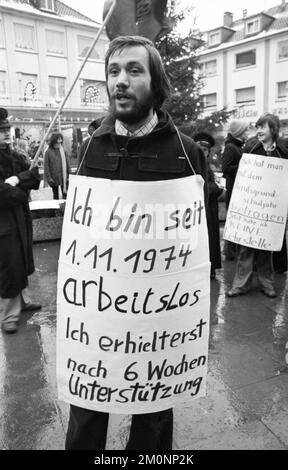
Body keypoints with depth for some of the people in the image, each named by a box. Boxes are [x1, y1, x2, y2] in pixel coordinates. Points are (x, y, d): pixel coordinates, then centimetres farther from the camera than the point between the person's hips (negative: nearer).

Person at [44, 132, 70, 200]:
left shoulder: (63, 151, 4)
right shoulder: (48, 152, -3)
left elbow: (67, 164, 7)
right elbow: (46, 166, -4)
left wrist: (69, 175, 2)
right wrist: (48, 177, -9)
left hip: (63, 177, 1)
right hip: (54, 178, -1)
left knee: (65, 194, -1)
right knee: (55, 195, 11)